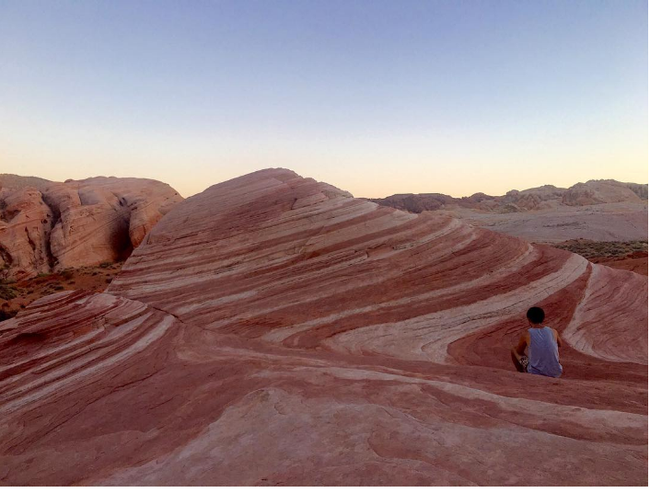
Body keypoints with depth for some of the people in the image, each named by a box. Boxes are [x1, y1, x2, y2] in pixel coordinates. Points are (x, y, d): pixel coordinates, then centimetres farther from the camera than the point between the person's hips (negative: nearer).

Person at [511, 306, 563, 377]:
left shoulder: (526, 335, -12)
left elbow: (519, 351, 7)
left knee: (514, 350, 18)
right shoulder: (553, 332, -3)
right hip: (556, 374, 3)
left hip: (536, 374, -3)